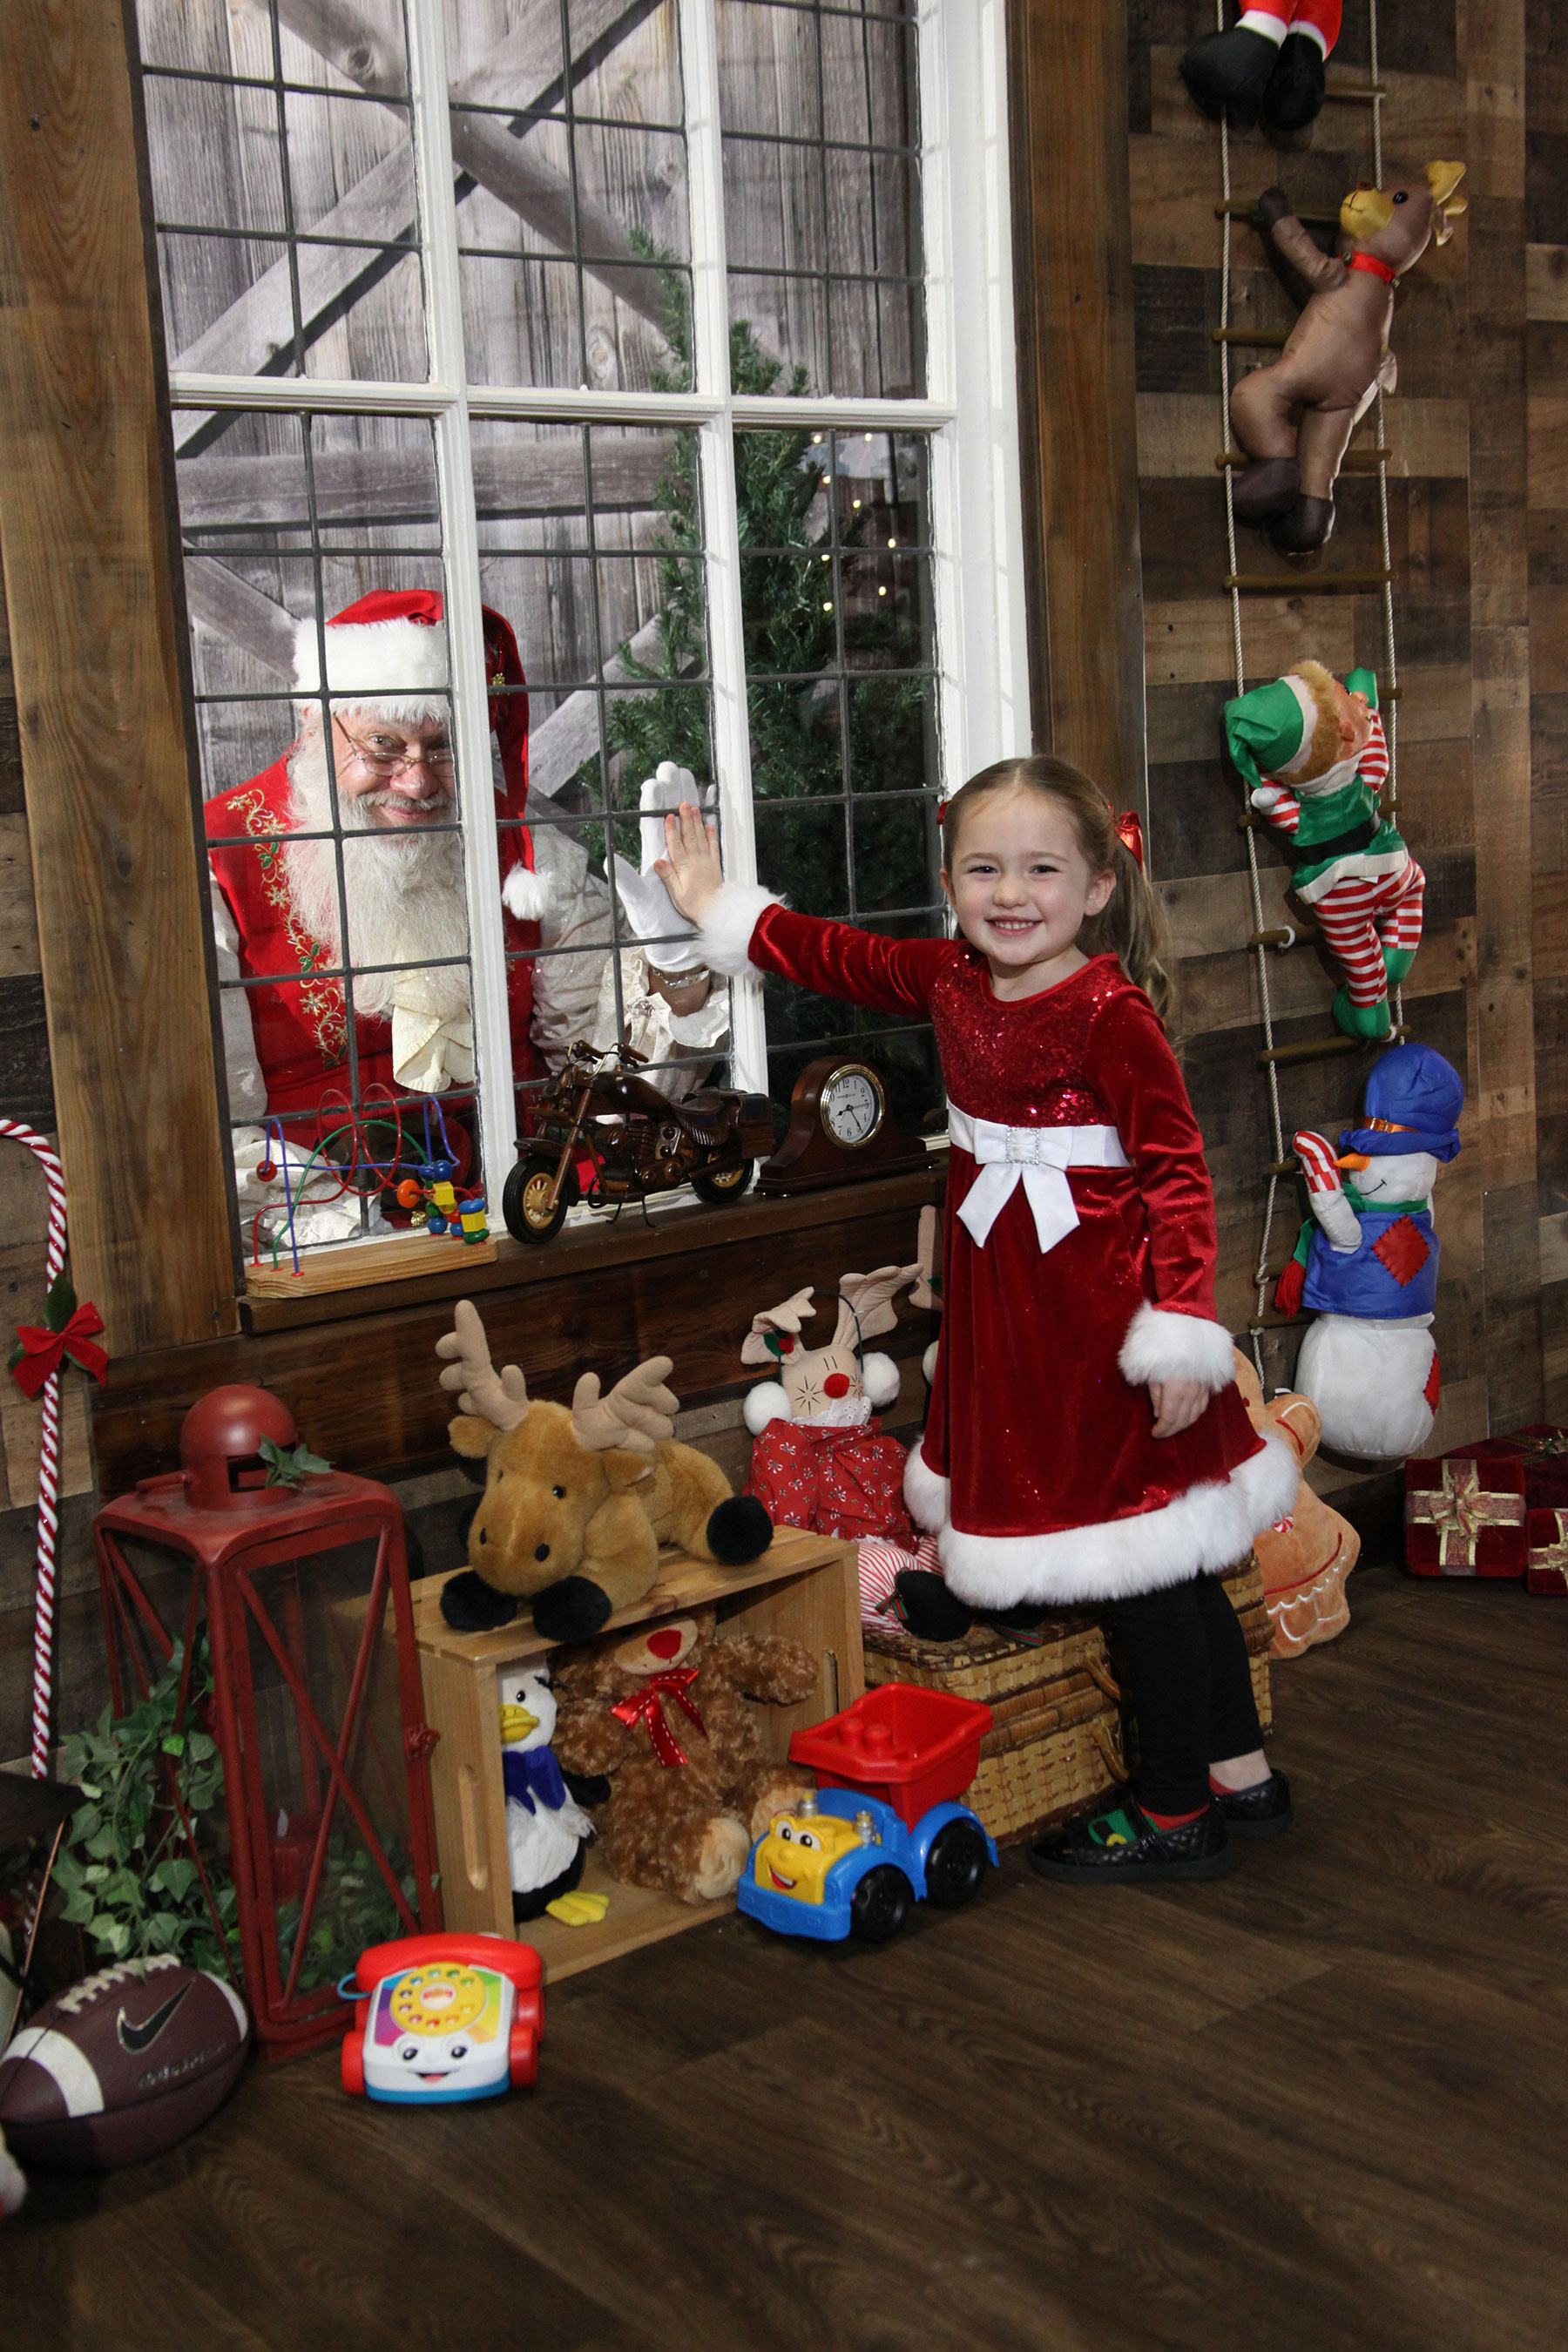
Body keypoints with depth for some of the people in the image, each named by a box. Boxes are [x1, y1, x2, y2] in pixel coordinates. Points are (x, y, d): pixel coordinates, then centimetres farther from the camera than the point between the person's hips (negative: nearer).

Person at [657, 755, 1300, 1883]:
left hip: (1104, 1306, -8)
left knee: (1149, 1559, 2)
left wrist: (1183, 1324, -23)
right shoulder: (951, 979, 5)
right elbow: (841, 956, 21)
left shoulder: (1109, 1013, -18)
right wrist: (722, 906, 26)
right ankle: (1241, 1772, 31)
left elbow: (1177, 1169, -19)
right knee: (1160, 1560, 17)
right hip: (1009, 1303, 8)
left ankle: (1176, 1815, 17)